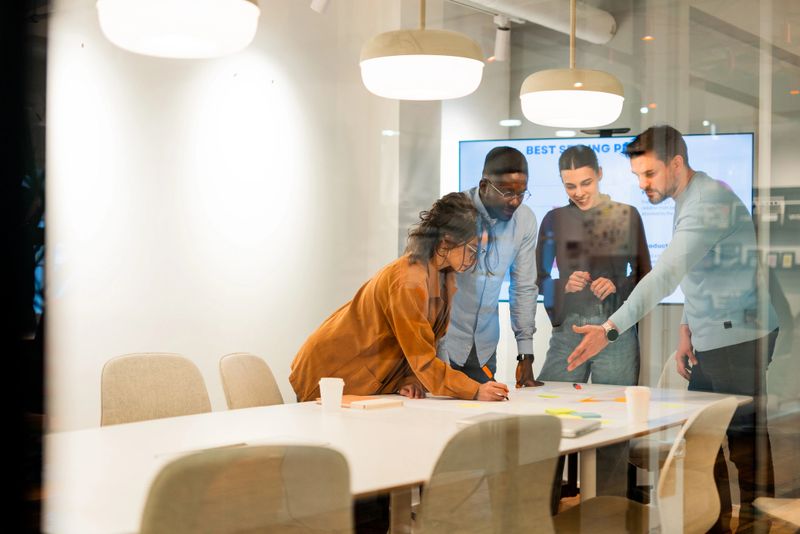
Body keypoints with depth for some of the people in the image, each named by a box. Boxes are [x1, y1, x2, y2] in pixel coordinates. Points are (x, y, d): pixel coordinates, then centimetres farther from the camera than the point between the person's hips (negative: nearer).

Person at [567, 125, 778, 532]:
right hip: (709, 341, 9)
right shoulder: (686, 202, 12)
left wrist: (611, 328, -36)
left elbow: (665, 275, -31)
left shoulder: (710, 201, -20)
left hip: (737, 338, -9)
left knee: (744, 439, 0)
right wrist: (687, 328, 8)